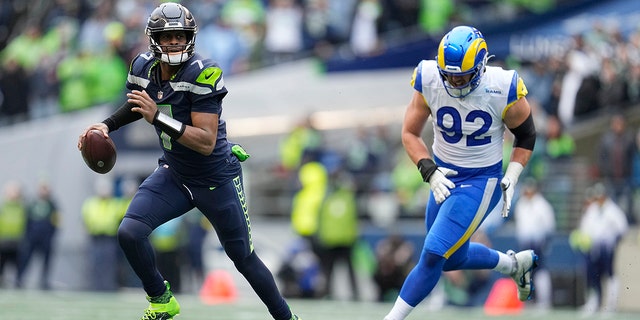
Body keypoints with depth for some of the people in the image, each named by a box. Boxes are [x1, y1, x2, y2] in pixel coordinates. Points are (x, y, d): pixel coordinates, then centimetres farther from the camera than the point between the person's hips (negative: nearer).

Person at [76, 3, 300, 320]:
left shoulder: (202, 74, -27)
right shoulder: (143, 68, -8)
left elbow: (206, 142, -31)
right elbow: (137, 106, 17)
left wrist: (158, 118, -37)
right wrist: (106, 125, 1)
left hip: (216, 180, -5)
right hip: (174, 174, 5)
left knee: (244, 258, 7)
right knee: (129, 233, -14)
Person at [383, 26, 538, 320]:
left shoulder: (503, 91, -22)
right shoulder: (429, 83, -16)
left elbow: (526, 136, -4)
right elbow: (410, 133, -3)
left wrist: (511, 179, -11)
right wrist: (430, 172, -16)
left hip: (481, 182, -5)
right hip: (444, 177, 5)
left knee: (433, 256, -14)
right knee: (453, 257, 18)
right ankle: (515, 264, 43)